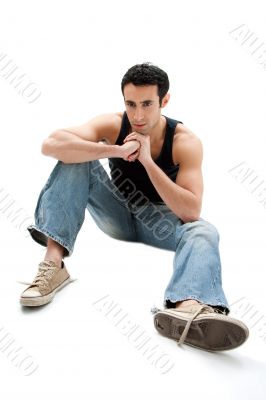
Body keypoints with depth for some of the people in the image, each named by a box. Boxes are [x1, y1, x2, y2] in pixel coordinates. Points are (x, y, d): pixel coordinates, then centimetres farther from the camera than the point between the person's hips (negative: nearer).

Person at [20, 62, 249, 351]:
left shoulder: (185, 141, -19)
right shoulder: (112, 125, -15)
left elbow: (191, 212, -29)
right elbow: (51, 144, -30)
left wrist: (147, 161, -32)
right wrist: (117, 151, -37)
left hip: (159, 221, -1)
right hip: (118, 216, 1)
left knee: (204, 232, -33)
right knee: (75, 158, -21)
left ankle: (187, 306, -65)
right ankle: (53, 262, -33)